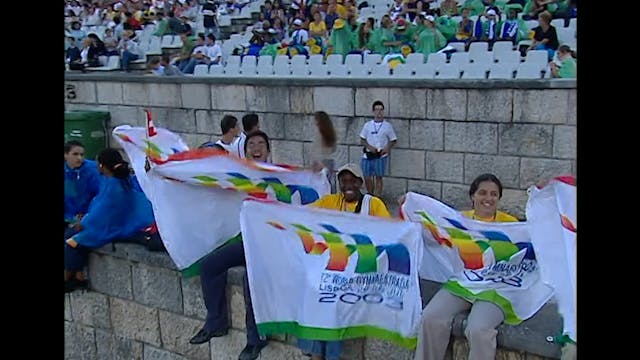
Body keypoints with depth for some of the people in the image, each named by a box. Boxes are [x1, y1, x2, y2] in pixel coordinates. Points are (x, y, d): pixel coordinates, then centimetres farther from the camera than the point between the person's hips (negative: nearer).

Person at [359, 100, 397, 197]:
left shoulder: (387, 126, 3)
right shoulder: (367, 125, 6)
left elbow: (393, 140, 8)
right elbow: (362, 140, 8)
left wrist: (387, 148, -10)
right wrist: (369, 147, -9)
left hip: (380, 156, -2)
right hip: (368, 155, 2)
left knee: (378, 177, -1)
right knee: (367, 178, 4)